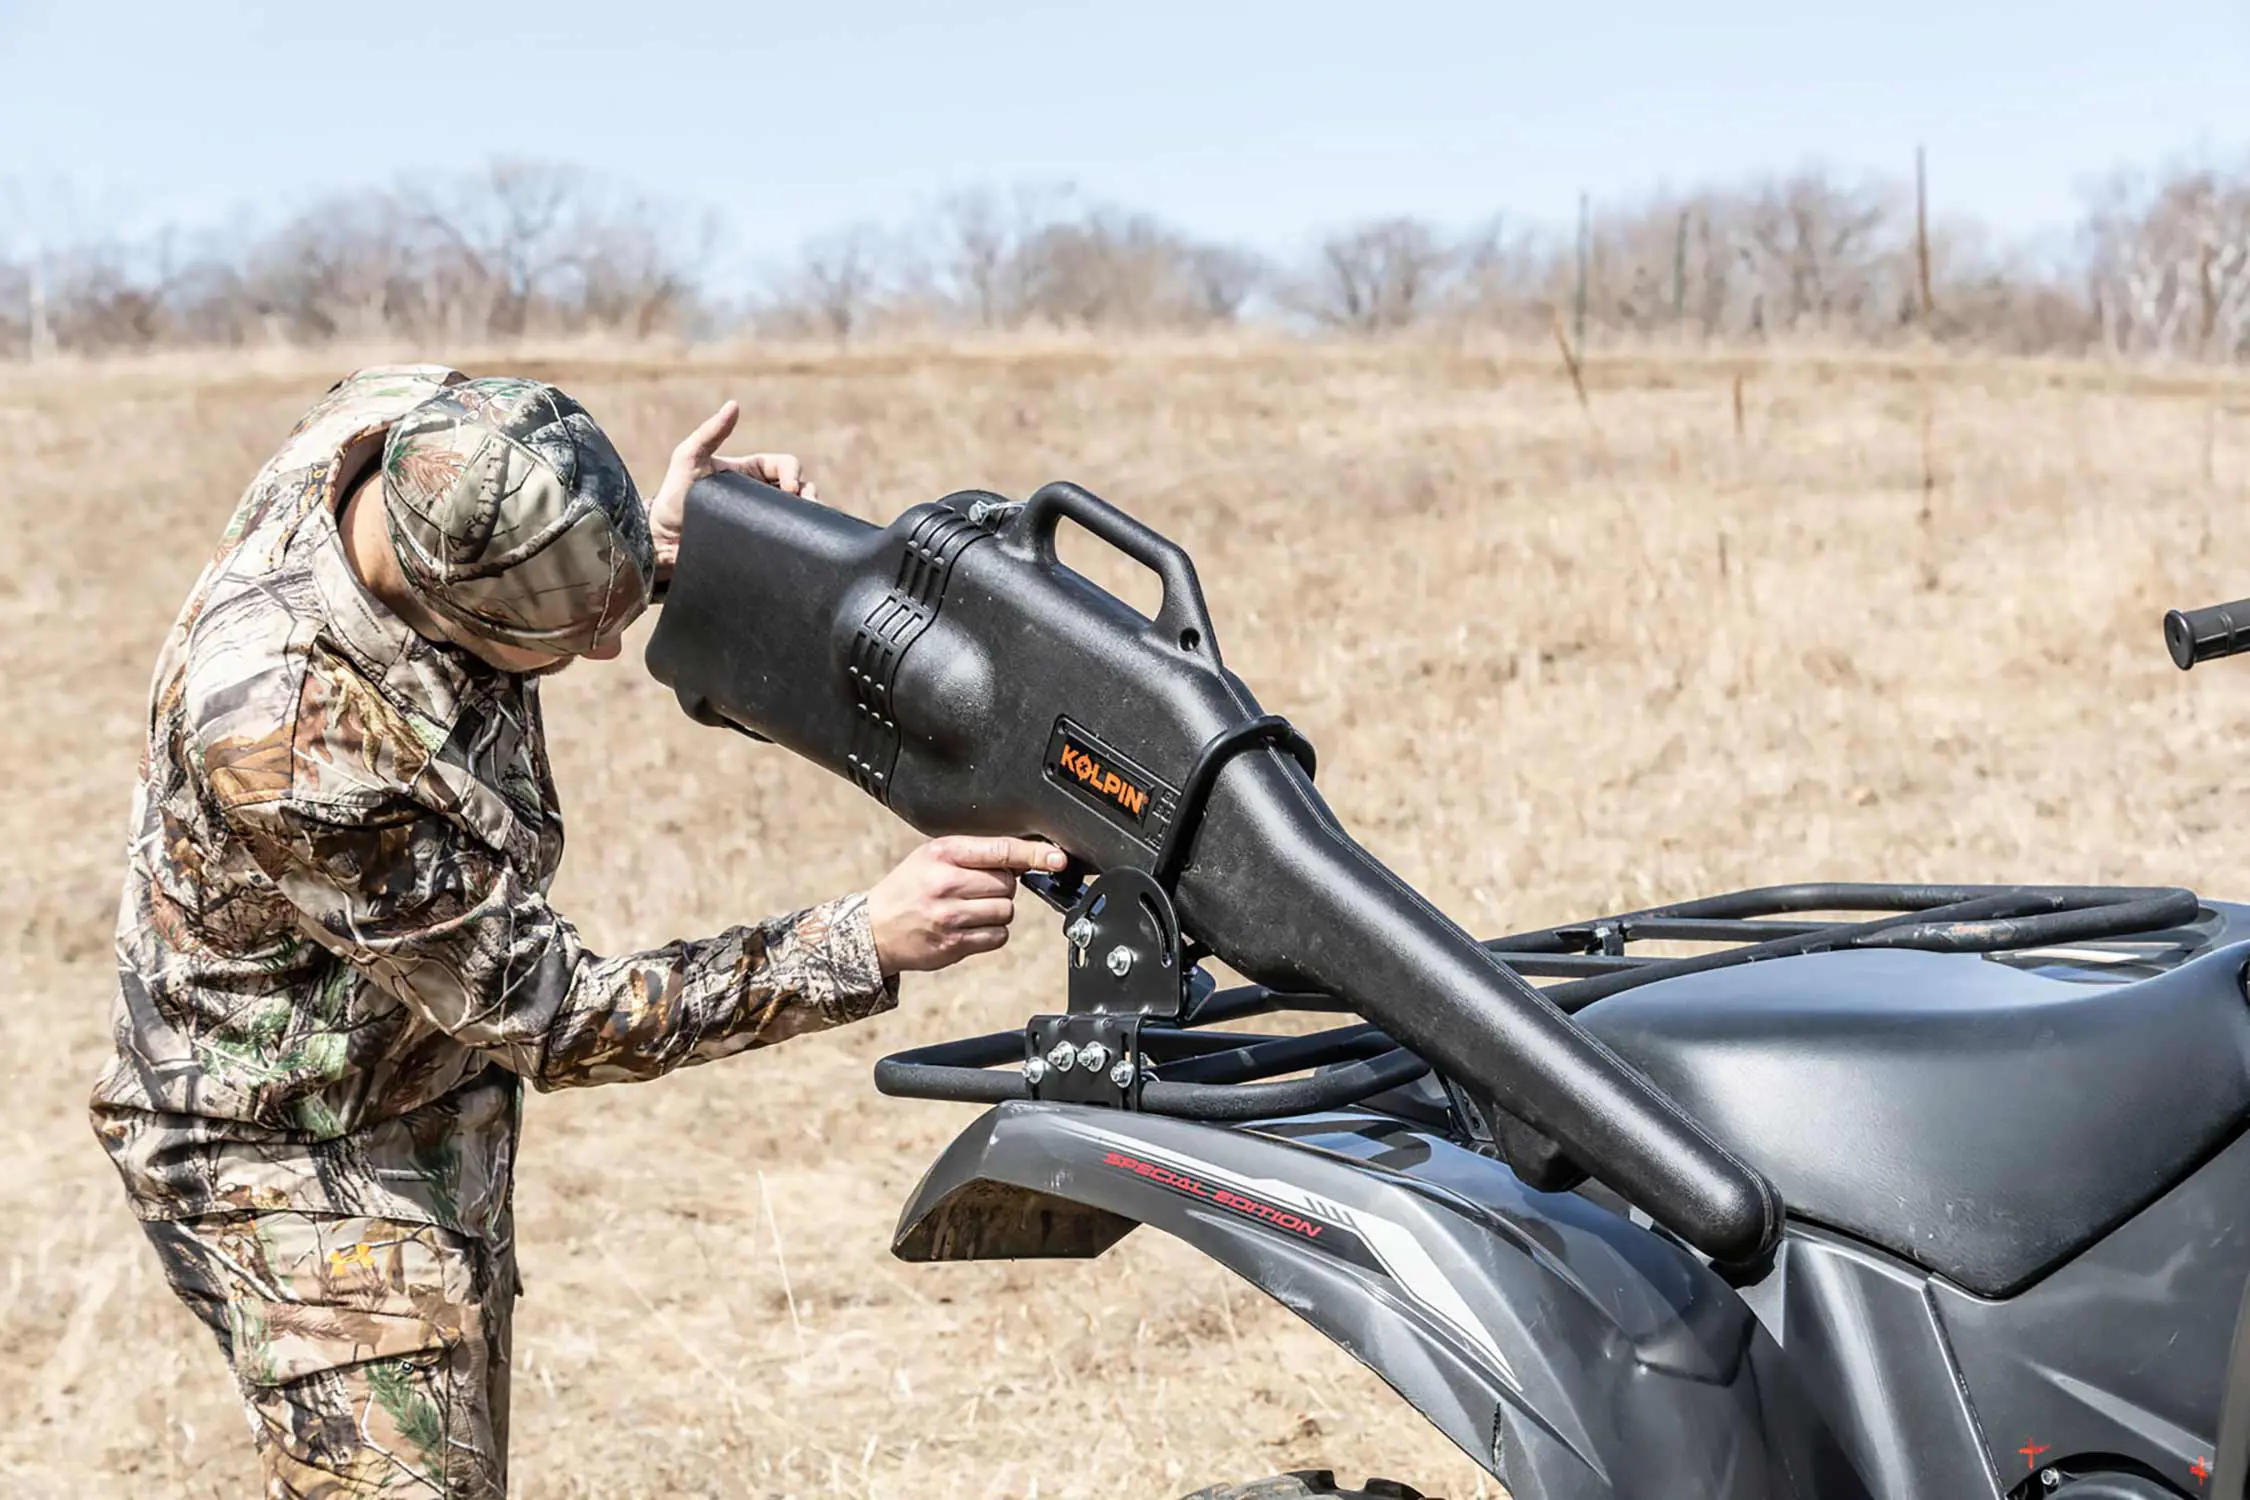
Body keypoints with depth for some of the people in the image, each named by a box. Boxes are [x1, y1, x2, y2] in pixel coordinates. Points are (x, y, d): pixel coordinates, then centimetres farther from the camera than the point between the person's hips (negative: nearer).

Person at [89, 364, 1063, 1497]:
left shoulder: (428, 422, -16)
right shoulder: (291, 740, -38)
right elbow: (551, 1021, -29)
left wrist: (662, 553, -11)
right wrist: (863, 946, -33)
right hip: (303, 1168, -9)